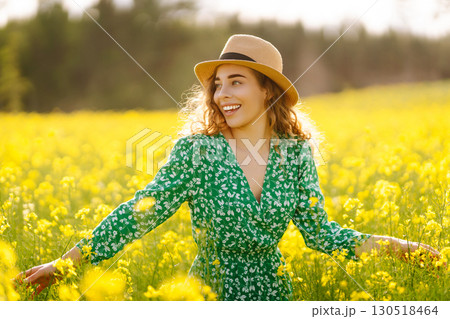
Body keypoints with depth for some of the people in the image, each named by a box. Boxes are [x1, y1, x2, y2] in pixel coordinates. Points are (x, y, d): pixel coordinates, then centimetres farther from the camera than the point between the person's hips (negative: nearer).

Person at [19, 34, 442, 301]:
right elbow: (142, 212, -13)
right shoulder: (196, 150, -9)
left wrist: (396, 245, -7)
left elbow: (320, 233, 0)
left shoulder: (295, 153, -2)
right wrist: (66, 262, -19)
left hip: (272, 293, 2)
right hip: (211, 293, -2)